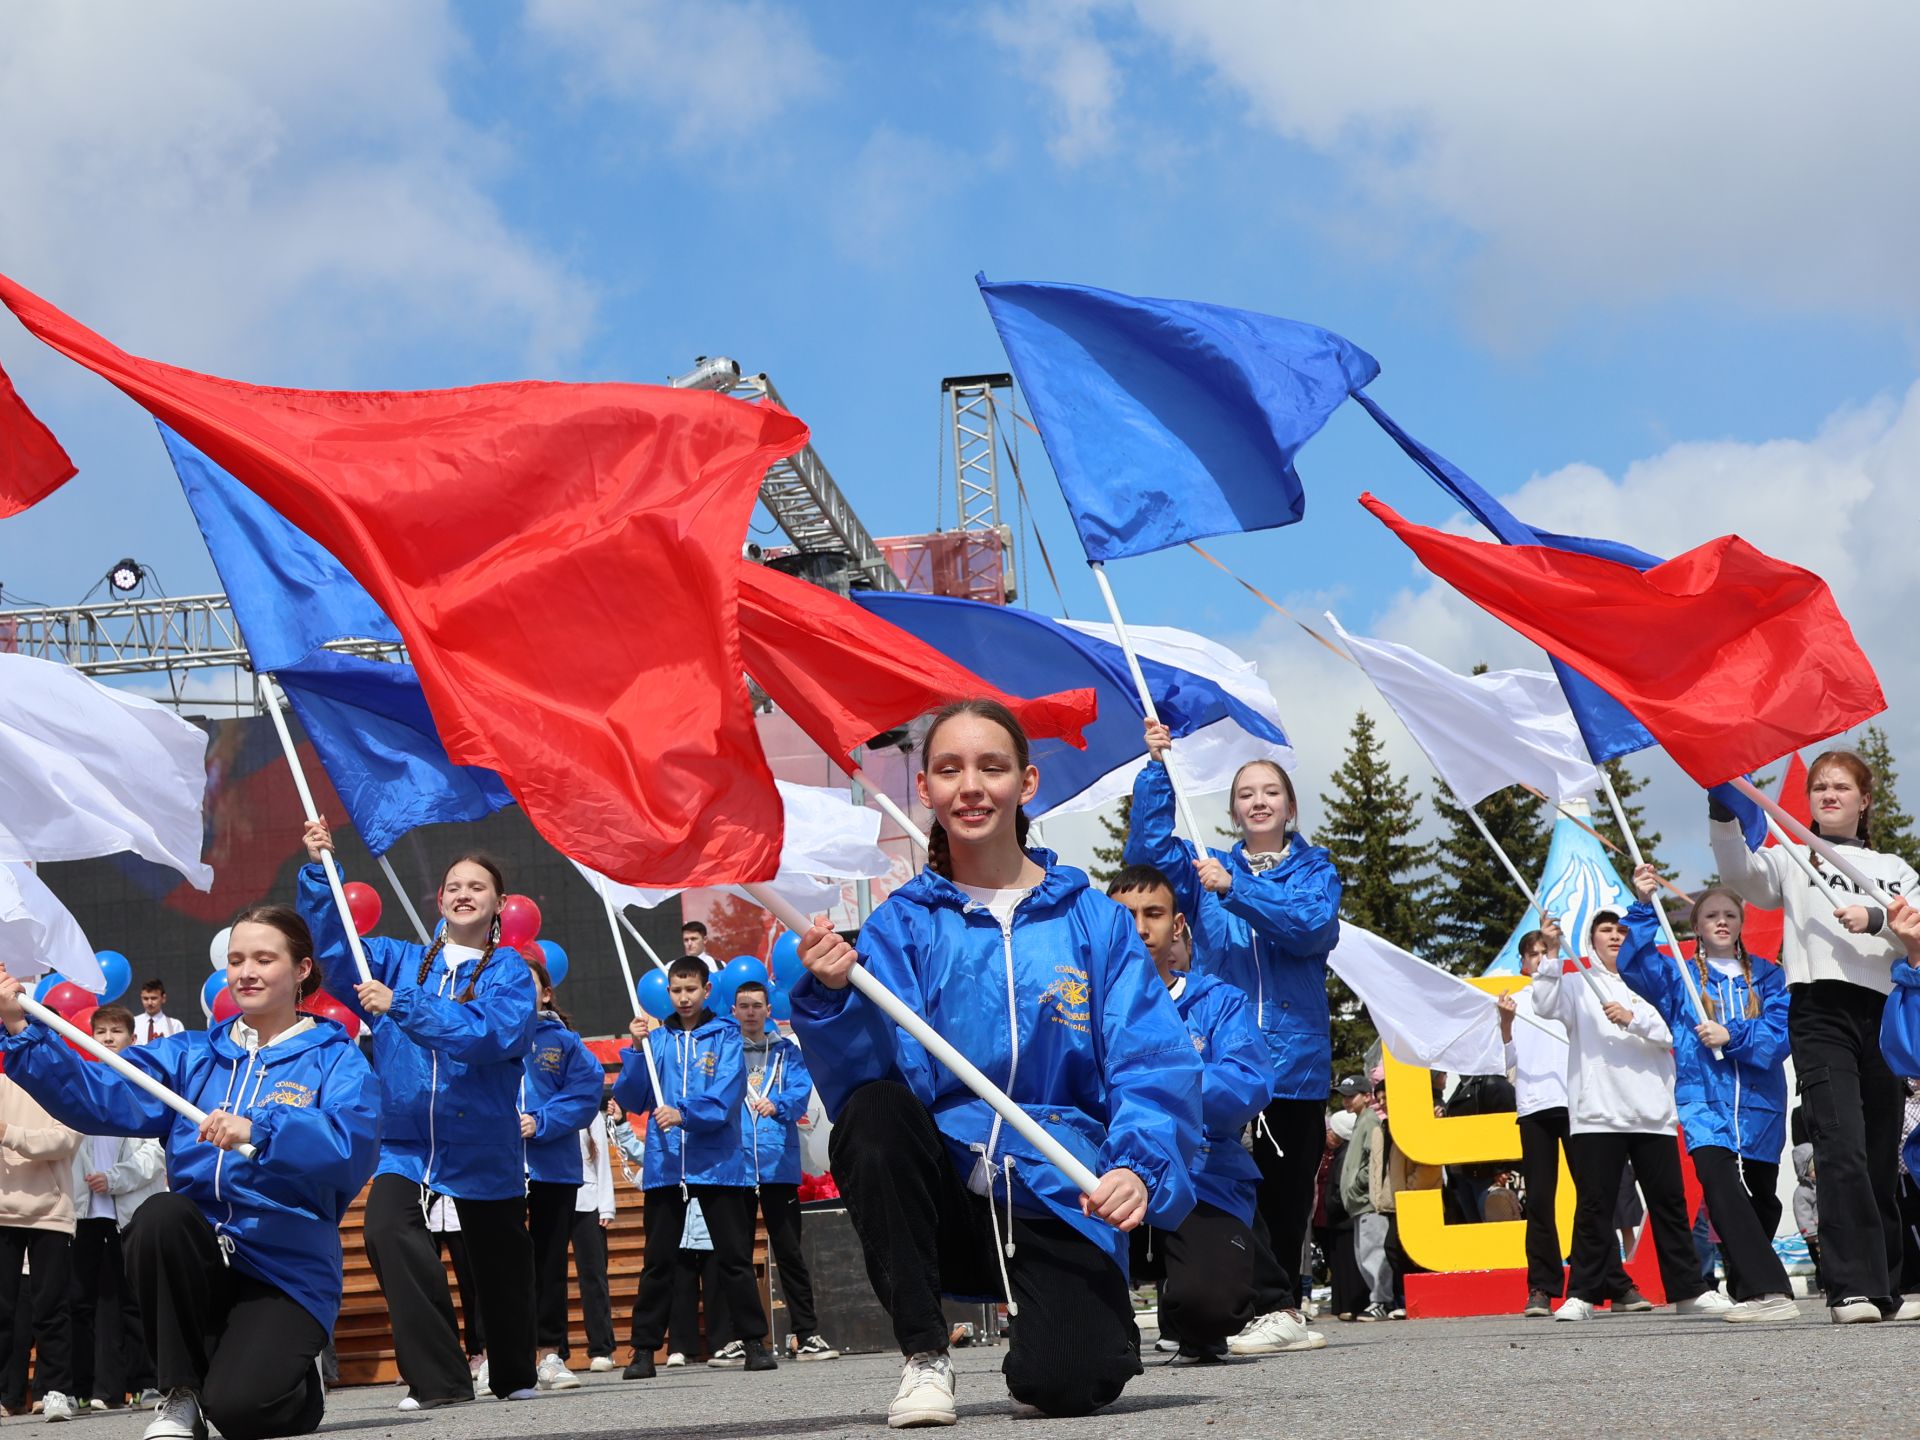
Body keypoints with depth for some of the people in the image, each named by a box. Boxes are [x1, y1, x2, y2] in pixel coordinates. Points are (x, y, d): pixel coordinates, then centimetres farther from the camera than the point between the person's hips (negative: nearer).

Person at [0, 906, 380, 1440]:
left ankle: (299, 1372, 14)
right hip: (198, 1261, 4)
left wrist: (260, 1131, -30)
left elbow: (354, 1144, -18)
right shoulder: (191, 1055, 15)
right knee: (160, 1213, -30)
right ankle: (182, 1393, -10)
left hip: (287, 1270, -4)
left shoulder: (334, 1059, 2)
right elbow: (101, 1098, -1)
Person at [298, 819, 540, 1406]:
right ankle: (438, 1378, -18)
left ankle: (514, 1375, 35)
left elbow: (493, 1032, -20)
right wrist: (318, 872, -8)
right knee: (388, 1229, -24)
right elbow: (334, 951, 3)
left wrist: (401, 1006, -26)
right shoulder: (401, 960, 10)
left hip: (482, 1142, -2)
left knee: (499, 1259, 10)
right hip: (405, 1138, 2)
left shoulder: (509, 970, -3)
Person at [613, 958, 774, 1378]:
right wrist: (637, 1048, -9)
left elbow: (727, 1093, -11)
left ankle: (754, 1342, 8)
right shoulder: (656, 1038, 10)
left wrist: (684, 1114, -25)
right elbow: (630, 1100, 3)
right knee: (658, 1261, 5)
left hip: (717, 1164, -2)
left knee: (734, 1257, 3)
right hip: (664, 1166, 2)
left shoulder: (725, 1035, 2)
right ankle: (644, 1348, 9)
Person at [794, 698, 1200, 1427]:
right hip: (942, 1202, 2)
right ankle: (924, 1357, -12)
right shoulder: (900, 925, 3)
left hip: (1058, 1205, -1)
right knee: (870, 1114, -29)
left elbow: (1154, 1063, -7)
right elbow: (883, 1075, -10)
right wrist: (834, 997, -29)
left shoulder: (1094, 921, 2)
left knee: (1069, 1382, -26)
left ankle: (1042, 1337, 14)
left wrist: (1140, 1164, -26)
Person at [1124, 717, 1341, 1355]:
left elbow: (1312, 927, -11)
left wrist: (1236, 889, -18)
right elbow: (1148, 849, 0)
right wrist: (1156, 769, -7)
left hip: (1296, 1056, -1)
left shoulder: (1314, 870, 9)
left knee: (1289, 1188, 1)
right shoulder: (1209, 869, 15)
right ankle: (1279, 1309, -4)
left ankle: (1283, 1306, 8)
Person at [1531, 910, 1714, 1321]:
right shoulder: (1577, 983, 12)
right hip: (1597, 1113, -2)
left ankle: (1687, 1290, 9)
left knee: (1669, 1202, 4)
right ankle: (1582, 1294, -1)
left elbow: (1669, 1033, 4)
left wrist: (1633, 1019, -13)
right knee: (1594, 1205, -4)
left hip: (1652, 1113, 2)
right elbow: (1545, 1006, -7)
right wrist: (1551, 955, -15)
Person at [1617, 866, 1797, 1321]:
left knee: (1762, 1197, 11)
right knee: (1718, 1179, -24)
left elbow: (1781, 1034, -3)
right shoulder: (1680, 976, 9)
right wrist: (1644, 908, -18)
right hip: (1704, 1101, -2)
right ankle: (1765, 1290, -31)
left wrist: (1732, 1036, -17)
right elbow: (1634, 966, -9)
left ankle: (1746, 1282, 29)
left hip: (1760, 1102, 2)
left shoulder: (1765, 976, 9)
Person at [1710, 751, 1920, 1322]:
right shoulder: (1793, 859, 15)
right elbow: (1742, 873, -7)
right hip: (1820, 1012, -3)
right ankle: (1852, 1289, -23)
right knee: (1842, 1148, -18)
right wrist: (1723, 815, -23)